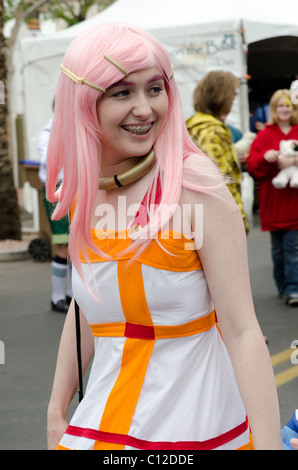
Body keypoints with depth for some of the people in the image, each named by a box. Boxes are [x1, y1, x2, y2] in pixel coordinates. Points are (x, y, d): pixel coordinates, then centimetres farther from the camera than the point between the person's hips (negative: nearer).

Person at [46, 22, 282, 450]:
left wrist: (269, 445, -23)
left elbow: (242, 331, -18)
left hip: (195, 427, -4)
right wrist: (56, 412, 16)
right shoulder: (82, 190, 0)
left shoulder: (196, 186, -16)